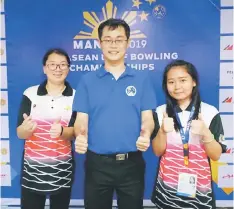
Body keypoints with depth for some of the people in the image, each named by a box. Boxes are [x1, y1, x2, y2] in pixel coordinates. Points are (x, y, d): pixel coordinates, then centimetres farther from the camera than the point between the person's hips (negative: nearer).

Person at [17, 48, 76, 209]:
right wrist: (26, 129, -27)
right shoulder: (30, 94, -3)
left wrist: (61, 131, -26)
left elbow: (76, 132, -5)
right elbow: (20, 133, -4)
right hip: (33, 168, 0)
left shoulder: (75, 96, -3)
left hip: (62, 168, 1)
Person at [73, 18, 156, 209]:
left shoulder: (142, 79, 2)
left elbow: (147, 117, 0)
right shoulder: (87, 81, 3)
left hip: (132, 162, 0)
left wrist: (146, 134, -22)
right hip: (97, 162, 1)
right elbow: (81, 119, -1)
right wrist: (80, 136, -22)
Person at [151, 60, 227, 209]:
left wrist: (205, 133, -21)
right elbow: (158, 152, -3)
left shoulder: (210, 112, -7)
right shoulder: (161, 112, -3)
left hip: (199, 189, -1)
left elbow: (216, 155, -5)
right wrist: (162, 131, -20)